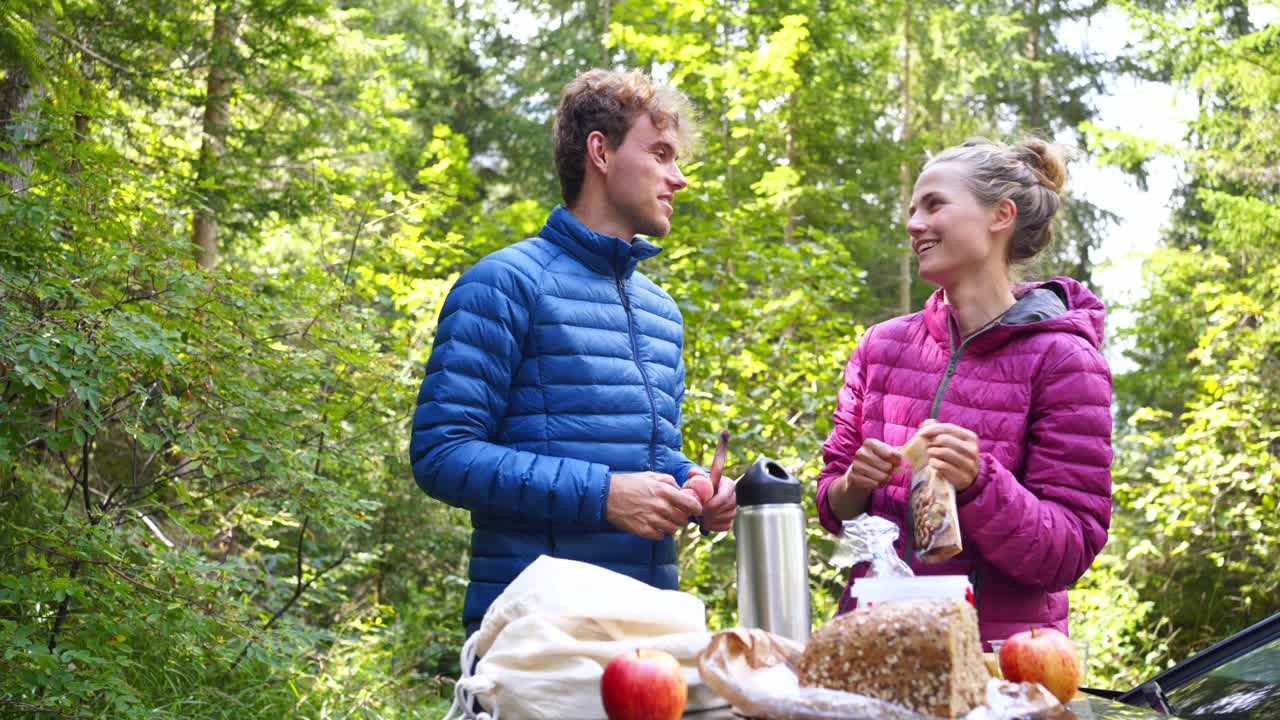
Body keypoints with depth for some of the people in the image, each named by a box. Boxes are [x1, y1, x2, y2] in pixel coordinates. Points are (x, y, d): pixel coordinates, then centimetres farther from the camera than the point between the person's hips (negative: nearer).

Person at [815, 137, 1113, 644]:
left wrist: (977, 484, -26)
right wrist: (854, 487, -11)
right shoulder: (883, 346, 5)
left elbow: (1068, 552, -11)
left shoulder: (1062, 361, -8)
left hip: (996, 657, -4)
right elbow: (832, 505, 11)